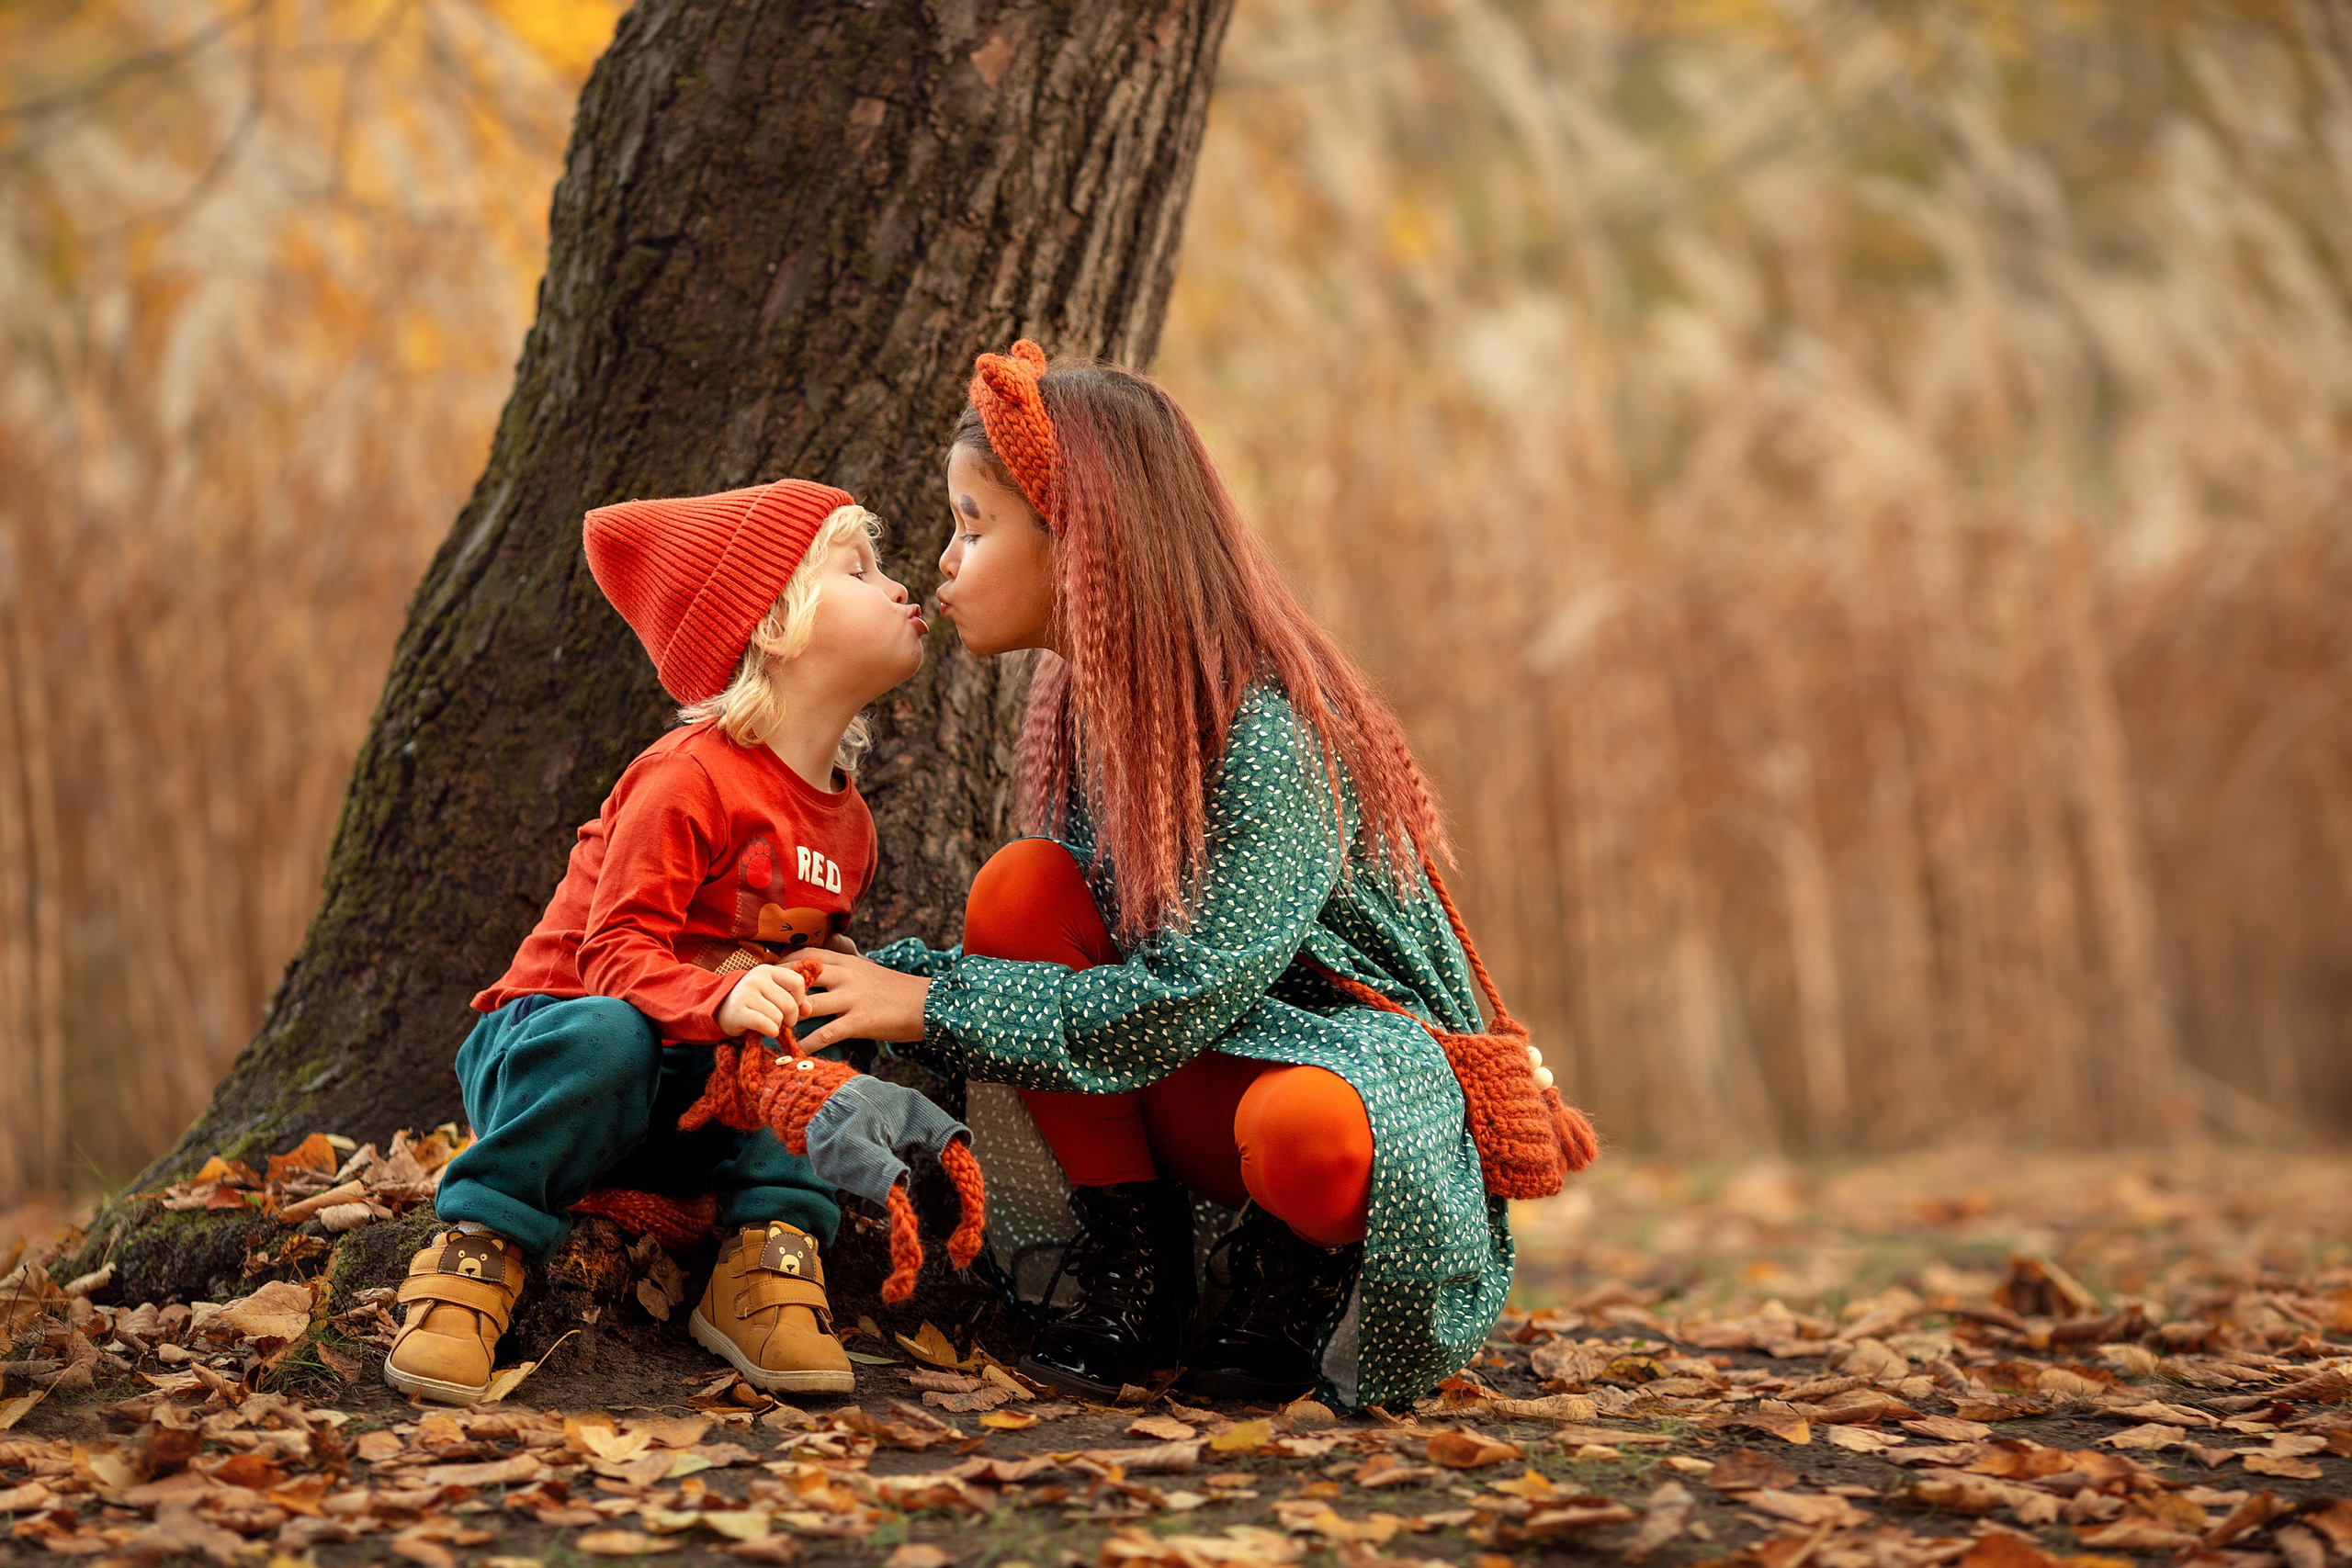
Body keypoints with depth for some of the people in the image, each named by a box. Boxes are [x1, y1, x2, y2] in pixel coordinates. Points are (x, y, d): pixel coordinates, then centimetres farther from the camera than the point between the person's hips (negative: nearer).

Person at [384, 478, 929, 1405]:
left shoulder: (849, 822, 9)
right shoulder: (691, 780, -17)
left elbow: (815, 958, 16)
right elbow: (618, 952, -23)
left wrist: (815, 986, -8)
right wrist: (721, 1000, -42)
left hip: (699, 1096, 6)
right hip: (548, 1036, -6)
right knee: (608, 1036, -40)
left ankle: (771, 1255, -19)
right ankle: (477, 1255, -27)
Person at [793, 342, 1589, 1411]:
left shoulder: (1272, 729, -22)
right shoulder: (1075, 710, 3)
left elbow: (1182, 1000, -26)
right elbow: (1057, 954, 8)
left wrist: (933, 1004, -22)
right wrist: (872, 984, -7)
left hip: (1351, 1058, -7)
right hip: (1196, 1076, 7)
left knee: (1303, 1128, -42)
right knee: (1021, 884, -17)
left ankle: (1291, 1279, -4)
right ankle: (1135, 1270, -9)